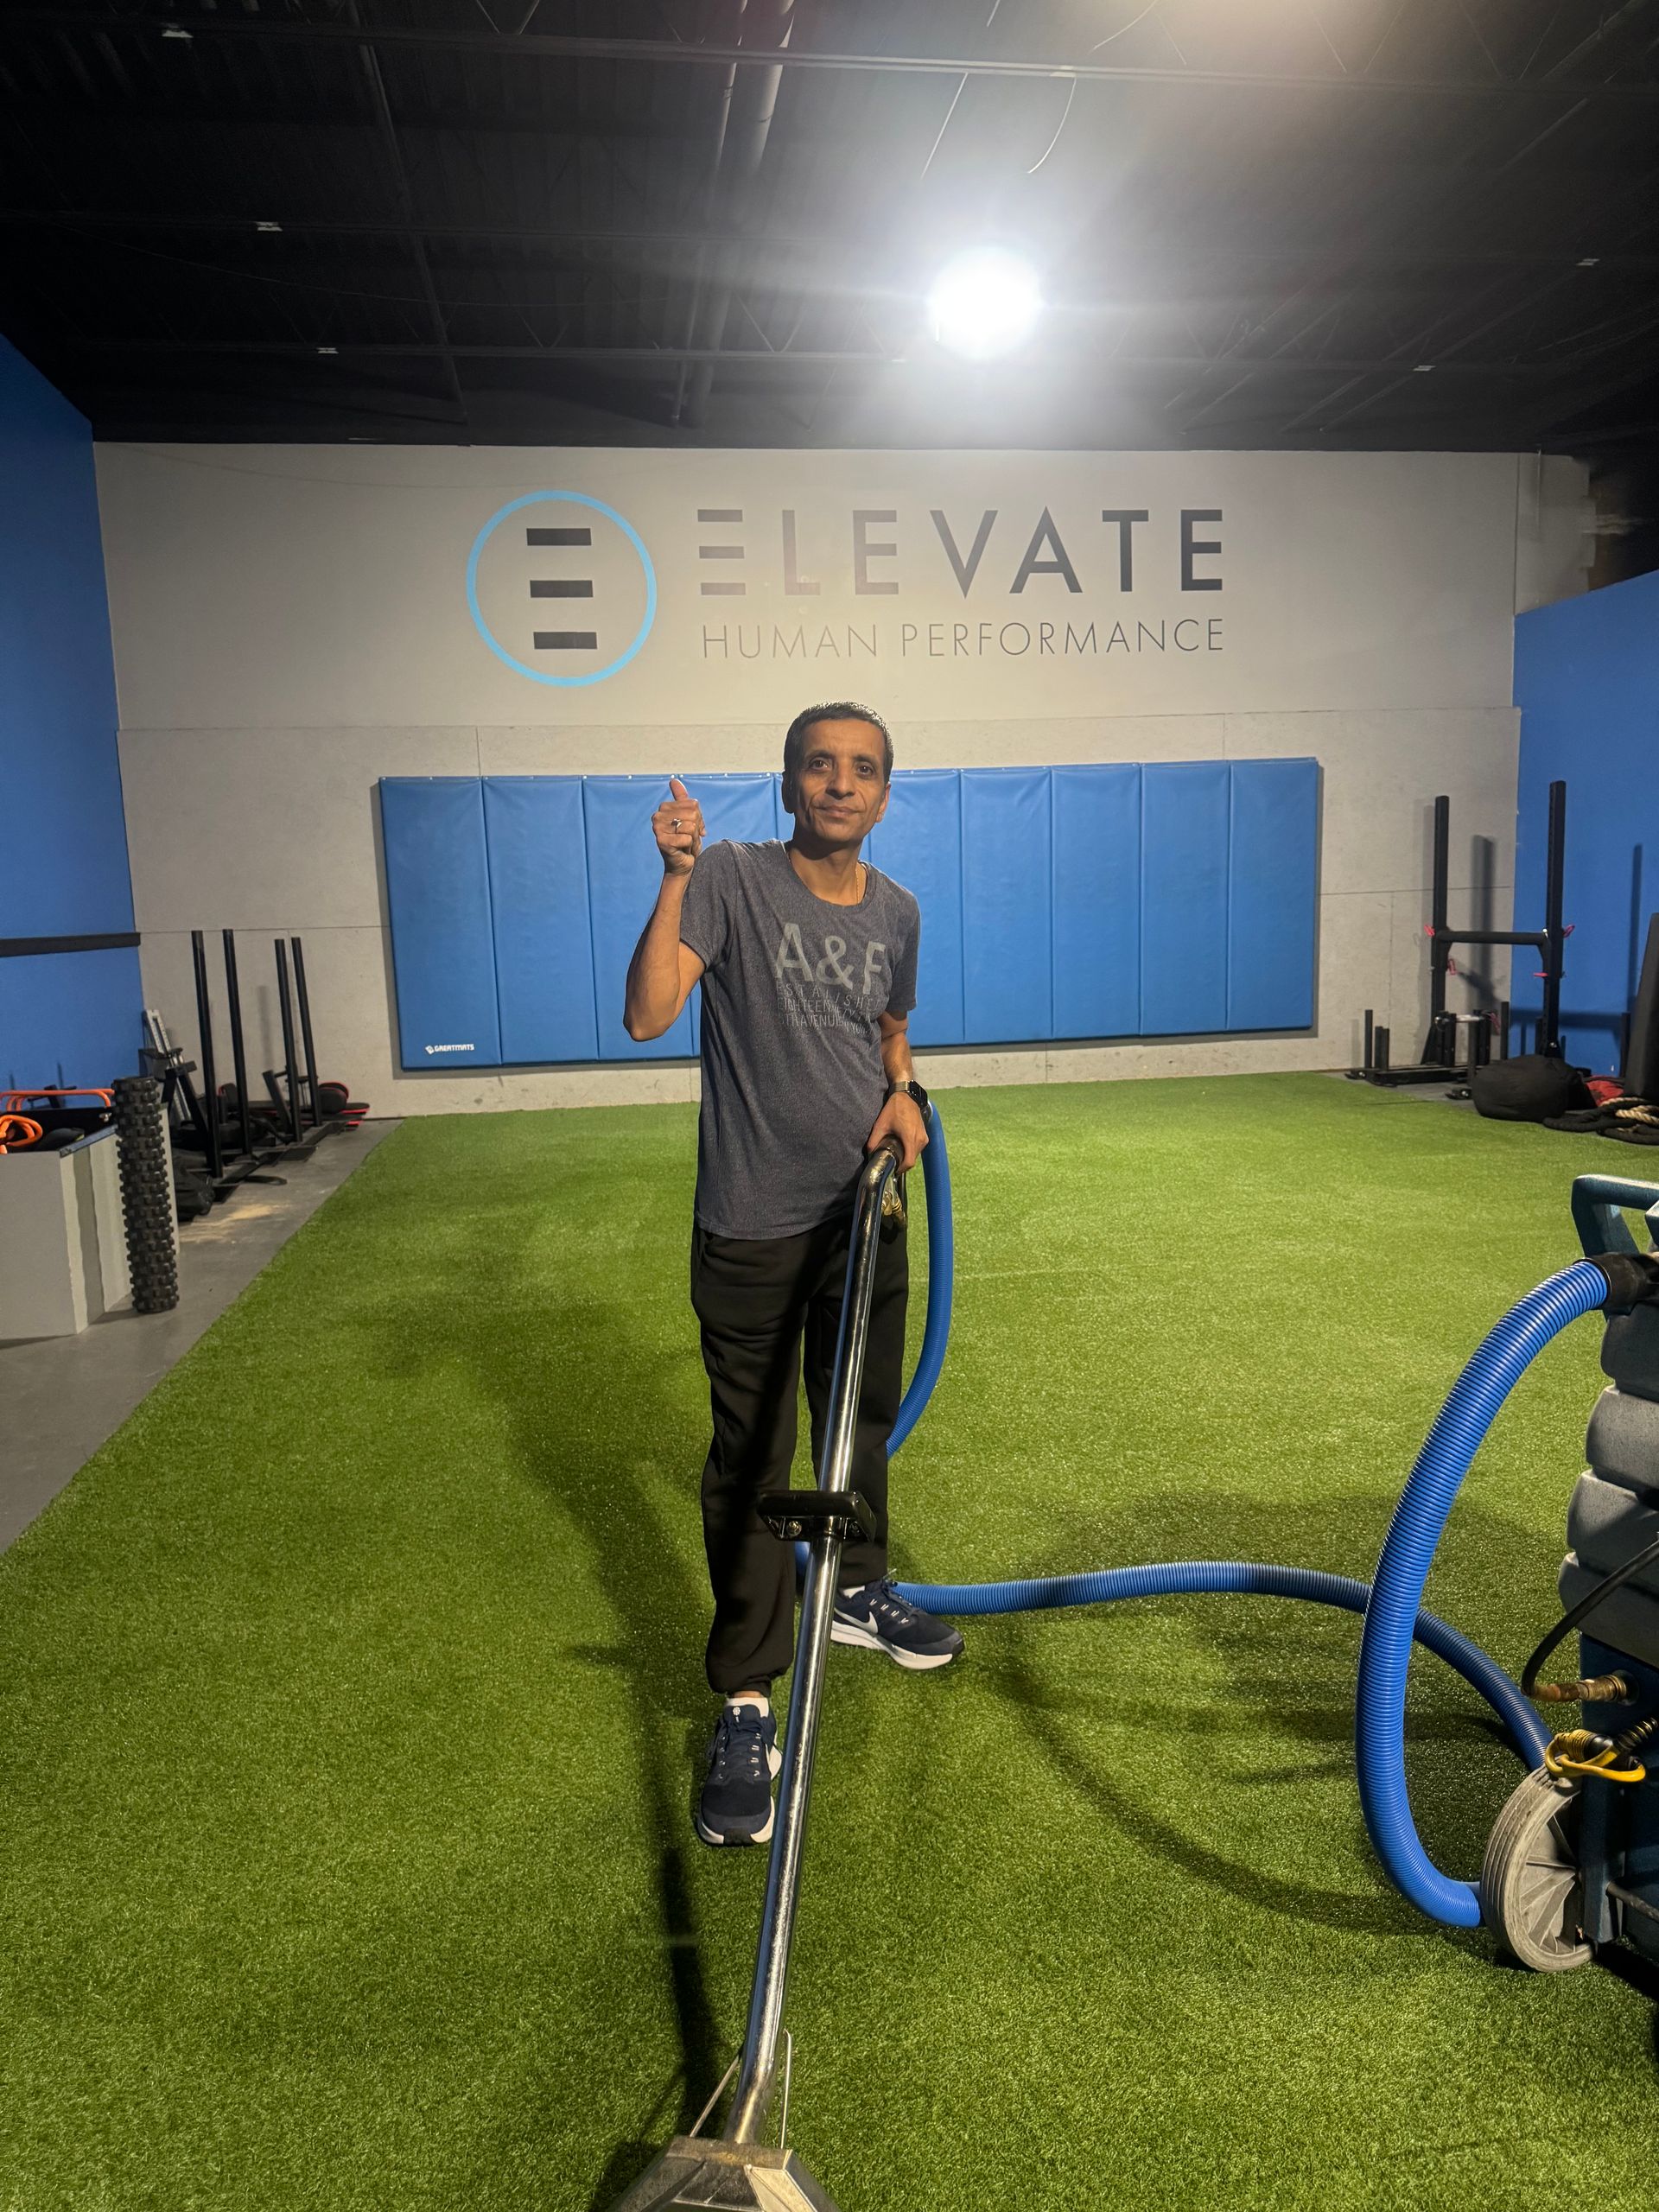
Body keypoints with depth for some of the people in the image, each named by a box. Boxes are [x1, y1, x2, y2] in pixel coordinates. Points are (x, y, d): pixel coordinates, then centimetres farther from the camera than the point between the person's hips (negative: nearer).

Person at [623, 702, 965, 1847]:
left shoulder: (897, 911, 4)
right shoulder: (732, 881, -12)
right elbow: (647, 1014, -23)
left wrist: (903, 1089, 1)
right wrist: (676, 877, -29)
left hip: (865, 1215, 6)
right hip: (753, 1230, -5)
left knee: (864, 1421, 22)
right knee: (751, 1463, 1)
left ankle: (857, 1590, 47)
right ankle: (747, 1704, 13)